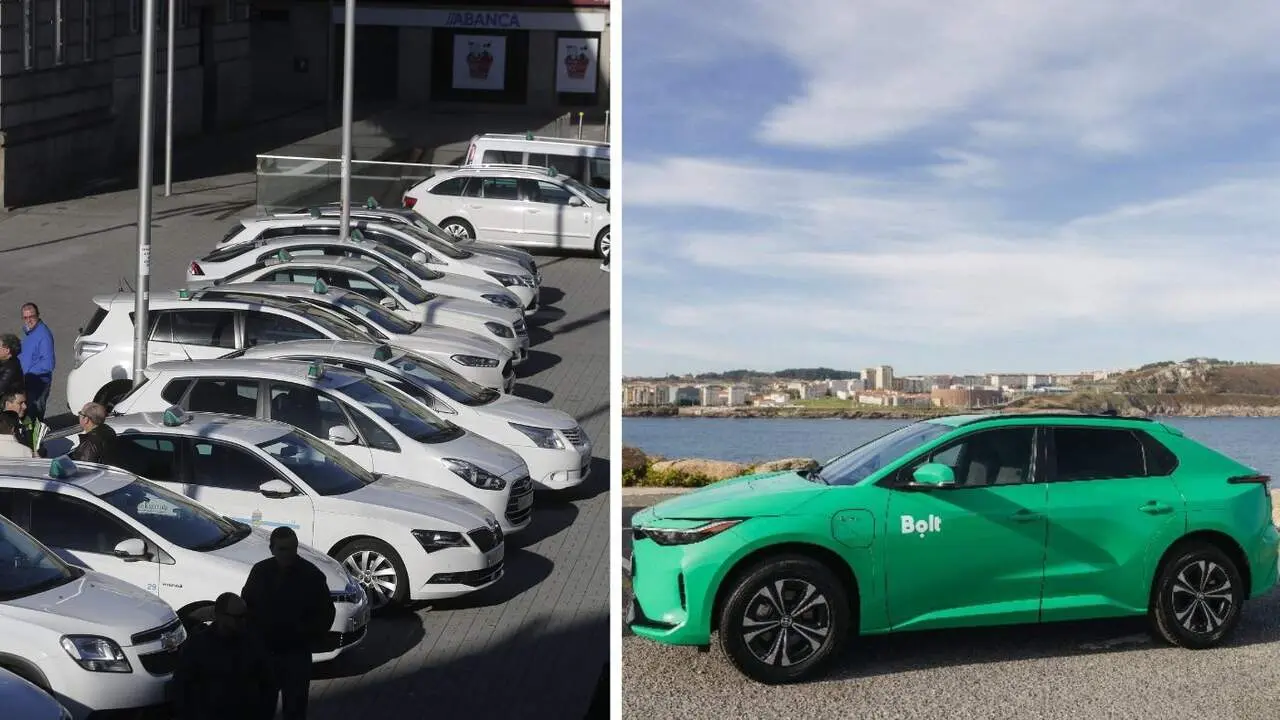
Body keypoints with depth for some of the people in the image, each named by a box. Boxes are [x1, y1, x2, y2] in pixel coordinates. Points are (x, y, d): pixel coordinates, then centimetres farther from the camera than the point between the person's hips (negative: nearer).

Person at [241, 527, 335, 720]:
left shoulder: (311, 575, -9)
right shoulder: (260, 571, -1)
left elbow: (326, 613, -5)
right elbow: (246, 604, 10)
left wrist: (306, 635, -17)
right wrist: (252, 634, -3)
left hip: (296, 654, -3)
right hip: (263, 651, 3)